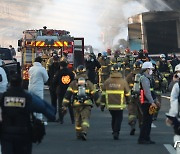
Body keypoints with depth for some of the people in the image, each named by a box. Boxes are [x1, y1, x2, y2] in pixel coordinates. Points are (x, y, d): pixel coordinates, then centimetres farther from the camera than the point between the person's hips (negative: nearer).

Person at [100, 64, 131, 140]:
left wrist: (102, 104, 9)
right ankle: (116, 132, -4)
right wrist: (128, 100, 22)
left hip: (110, 105, 3)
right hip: (120, 105, -2)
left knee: (114, 118, 21)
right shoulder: (123, 81, -6)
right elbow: (127, 93, 3)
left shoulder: (107, 81, -1)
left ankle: (114, 131, 28)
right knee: (119, 118, 8)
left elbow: (103, 94, 2)